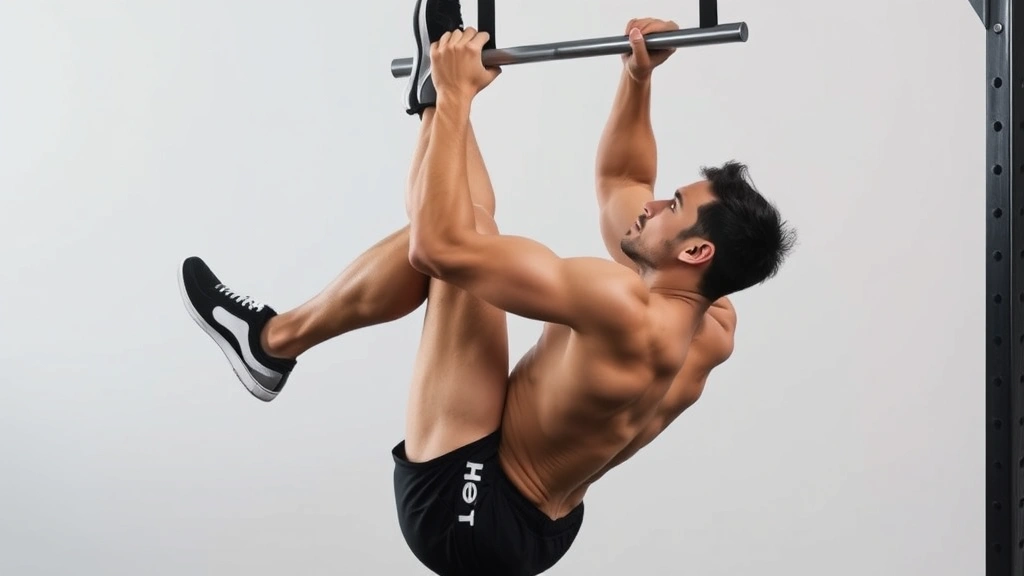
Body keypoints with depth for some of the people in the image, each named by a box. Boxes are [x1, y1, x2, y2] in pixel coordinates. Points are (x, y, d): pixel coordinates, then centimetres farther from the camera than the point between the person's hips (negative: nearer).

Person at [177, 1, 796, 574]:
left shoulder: (629, 313, -28)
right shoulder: (712, 329, -1)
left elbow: (440, 245, -30)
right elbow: (619, 183, 16)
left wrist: (456, 96, -20)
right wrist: (639, 77, 9)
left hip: (467, 512, -9)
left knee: (457, 241, -11)